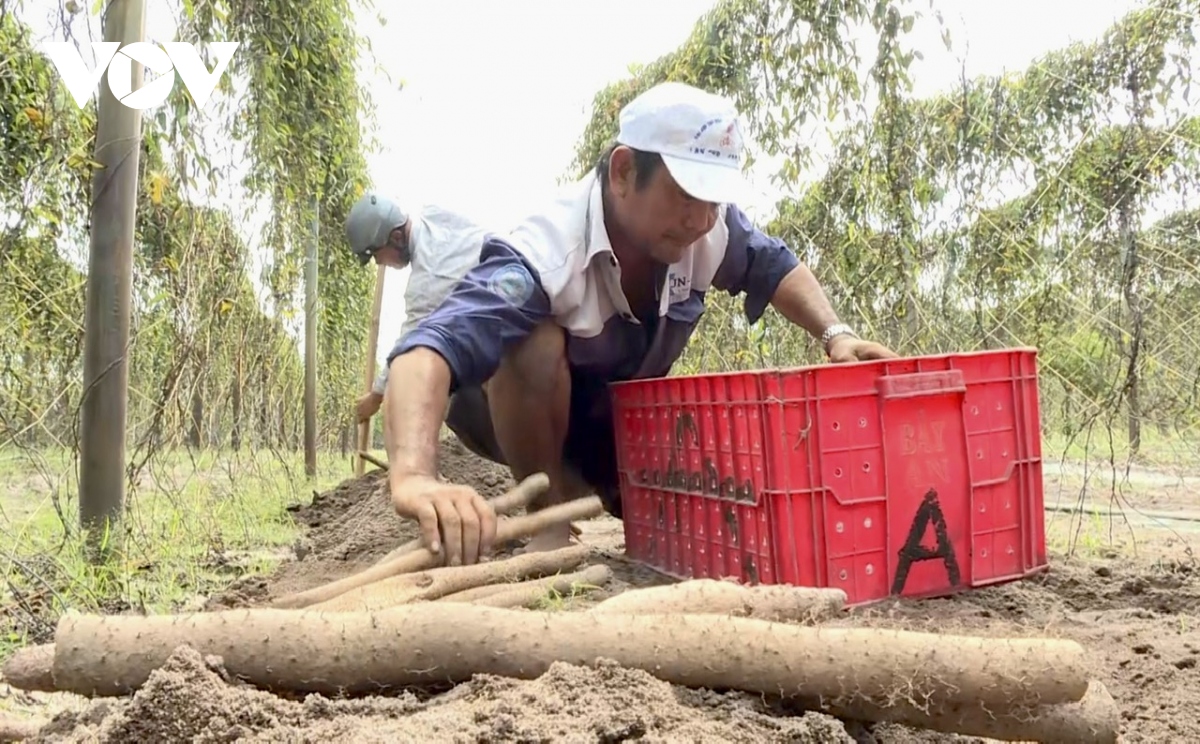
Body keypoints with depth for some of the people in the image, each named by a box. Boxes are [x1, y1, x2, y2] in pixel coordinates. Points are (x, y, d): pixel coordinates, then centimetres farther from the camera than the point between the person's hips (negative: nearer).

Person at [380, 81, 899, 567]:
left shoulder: (710, 227, -19)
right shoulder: (545, 253, -40)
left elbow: (774, 267, 3)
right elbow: (430, 349, -54)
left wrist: (833, 334, -15)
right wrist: (414, 477, -72)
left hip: (618, 411, 6)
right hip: (511, 411, -5)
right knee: (536, 347, -38)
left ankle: (581, 488, 18)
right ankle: (549, 521, -14)